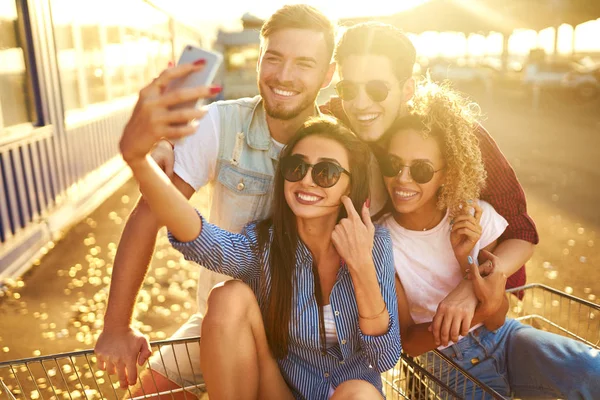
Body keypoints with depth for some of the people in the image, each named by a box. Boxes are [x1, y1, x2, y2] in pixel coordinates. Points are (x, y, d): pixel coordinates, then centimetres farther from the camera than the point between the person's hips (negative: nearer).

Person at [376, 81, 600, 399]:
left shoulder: (475, 216, -9)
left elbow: (495, 319, -6)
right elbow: (408, 341, -12)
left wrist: (466, 259, -24)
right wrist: (480, 312, -28)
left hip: (501, 337, 1)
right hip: (448, 362, 0)